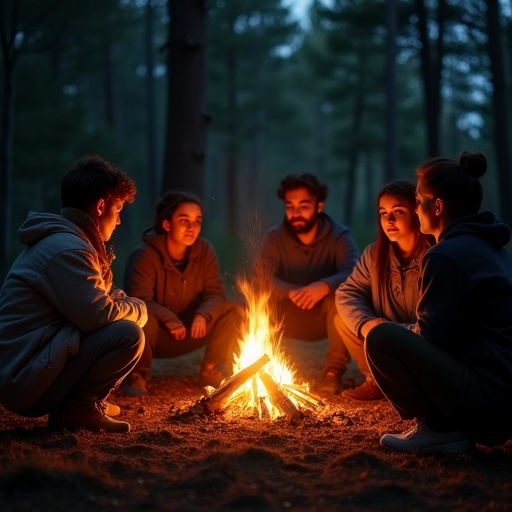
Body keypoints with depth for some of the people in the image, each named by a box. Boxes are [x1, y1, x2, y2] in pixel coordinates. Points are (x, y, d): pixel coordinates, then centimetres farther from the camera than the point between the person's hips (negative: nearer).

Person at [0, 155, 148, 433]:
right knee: (128, 335, -21)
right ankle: (77, 409, -7)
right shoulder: (66, 249, -18)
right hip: (24, 381, -11)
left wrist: (123, 302, 0)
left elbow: (94, 302, 21)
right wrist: (137, 307, -3)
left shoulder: (57, 240, 16)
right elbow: (98, 315, -23)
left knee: (122, 319, 18)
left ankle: (79, 403, 10)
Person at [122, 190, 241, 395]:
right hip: (156, 333, -4)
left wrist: (202, 315, -31)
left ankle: (212, 370, 0)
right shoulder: (143, 255, -21)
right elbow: (139, 301, -29)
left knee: (230, 311, -15)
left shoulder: (205, 251, -6)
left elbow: (215, 293, -9)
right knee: (144, 319, -38)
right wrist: (169, 320, -42)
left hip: (190, 330, 4)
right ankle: (137, 375, -11)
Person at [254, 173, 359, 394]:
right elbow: (260, 277, -22)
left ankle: (334, 371, -18)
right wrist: (292, 292, -40)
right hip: (289, 319, 1)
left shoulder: (340, 235, -11)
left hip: (327, 318, -1)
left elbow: (353, 275, -29)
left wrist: (324, 287, -50)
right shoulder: (274, 236, -7)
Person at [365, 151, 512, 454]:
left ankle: (438, 429, -6)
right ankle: (452, 426, 12)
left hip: (487, 403, -10)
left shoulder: (447, 255, -15)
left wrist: (395, 335, 7)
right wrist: (407, 336, 19)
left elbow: (432, 336, -13)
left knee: (381, 338, -15)